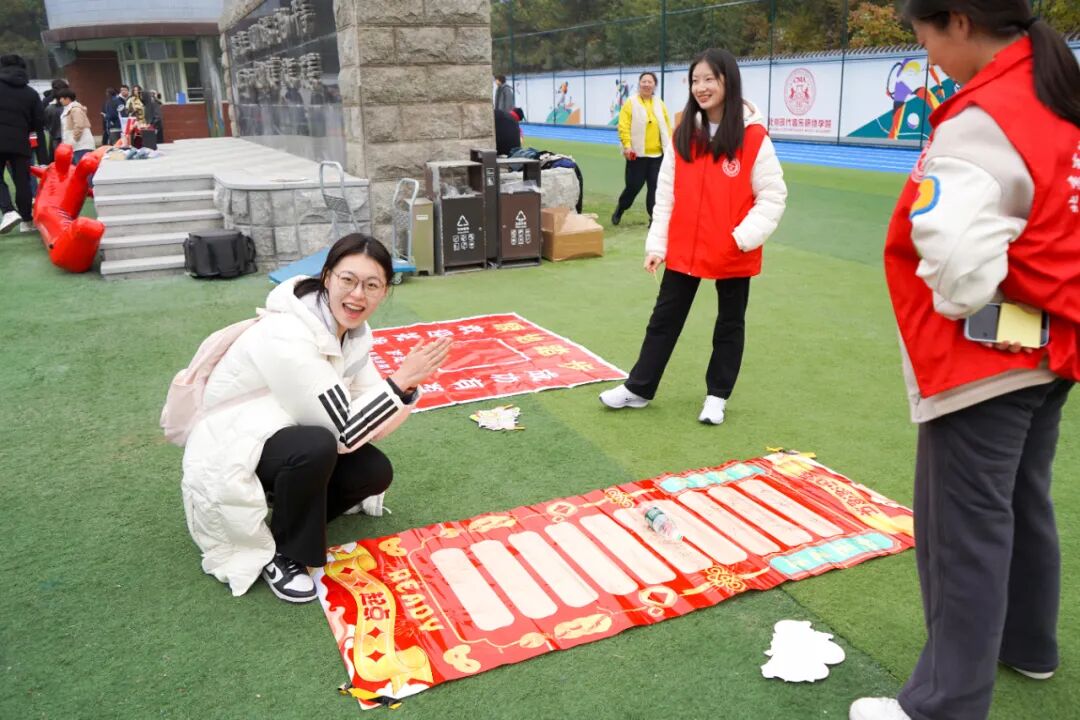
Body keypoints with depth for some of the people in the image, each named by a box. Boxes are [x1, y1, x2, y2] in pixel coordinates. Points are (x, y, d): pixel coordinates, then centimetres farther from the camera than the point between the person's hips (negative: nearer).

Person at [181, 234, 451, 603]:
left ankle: (292, 519, 14)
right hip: (227, 457, -7)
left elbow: (367, 425, -4)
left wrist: (407, 386, -22)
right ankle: (280, 554, -9)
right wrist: (401, 379, -28)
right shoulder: (286, 335, -31)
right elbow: (343, 432, -29)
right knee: (316, 446, -35)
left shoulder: (353, 331, -5)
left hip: (281, 440, 8)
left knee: (375, 471, -12)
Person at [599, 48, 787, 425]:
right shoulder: (682, 136, 2)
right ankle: (638, 389, 24)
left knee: (730, 323, 12)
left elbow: (772, 195, -8)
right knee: (664, 318, 12)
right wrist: (656, 243, 2)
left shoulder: (754, 137, -10)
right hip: (684, 249, 4)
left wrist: (746, 236, -21)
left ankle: (717, 396, 28)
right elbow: (666, 195, 5)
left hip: (733, 255, -3)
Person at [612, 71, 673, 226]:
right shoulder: (630, 103, -2)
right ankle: (620, 208, 26)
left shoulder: (660, 104, 11)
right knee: (634, 186, 2)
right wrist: (627, 145, -18)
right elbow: (623, 127, -9)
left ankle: (654, 217, 8)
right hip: (637, 153, -3)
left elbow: (667, 127, 12)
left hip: (657, 154, 4)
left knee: (655, 187, 2)